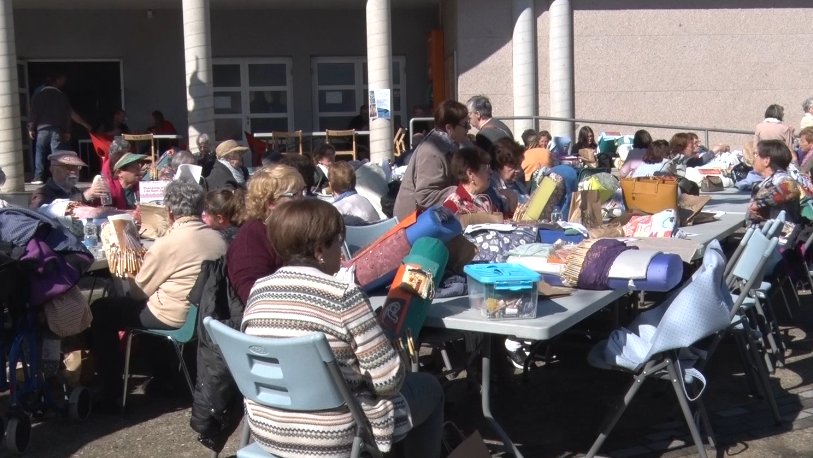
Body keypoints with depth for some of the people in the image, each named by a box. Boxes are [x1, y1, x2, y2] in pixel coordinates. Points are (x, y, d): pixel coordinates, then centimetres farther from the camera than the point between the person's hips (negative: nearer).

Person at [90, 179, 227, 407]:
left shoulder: (167, 243, -19)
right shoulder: (218, 239, 0)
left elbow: (140, 292, -7)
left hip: (174, 319, -8)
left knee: (100, 310, 8)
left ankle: (112, 390, 11)